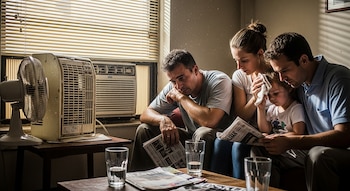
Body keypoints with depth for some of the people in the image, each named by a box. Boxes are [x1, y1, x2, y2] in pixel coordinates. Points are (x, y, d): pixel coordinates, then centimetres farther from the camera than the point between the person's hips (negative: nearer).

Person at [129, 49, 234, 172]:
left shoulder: (219, 81, -22)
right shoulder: (173, 87, -5)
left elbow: (209, 121, -37)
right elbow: (146, 114, -2)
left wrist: (181, 97, -23)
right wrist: (163, 119, -26)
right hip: (191, 136, 6)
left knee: (203, 133, -38)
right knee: (144, 129, -5)